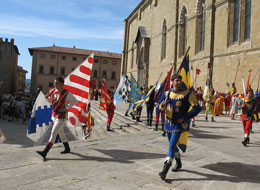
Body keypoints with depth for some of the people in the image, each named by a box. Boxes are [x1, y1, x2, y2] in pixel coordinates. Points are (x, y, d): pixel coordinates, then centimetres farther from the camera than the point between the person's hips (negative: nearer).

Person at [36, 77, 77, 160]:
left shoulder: (66, 93, -14)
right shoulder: (52, 91, 3)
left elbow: (75, 101, -5)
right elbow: (50, 101, 19)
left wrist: (65, 108, -16)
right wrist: (47, 97, -5)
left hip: (61, 117, -7)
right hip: (54, 116, 7)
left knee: (53, 133, -13)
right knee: (61, 133, 18)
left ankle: (45, 152, -15)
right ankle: (67, 148, 34)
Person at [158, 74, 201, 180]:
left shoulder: (188, 94, -11)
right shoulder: (167, 94, 3)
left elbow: (197, 108, -11)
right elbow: (161, 108, 9)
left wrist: (185, 117, -17)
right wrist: (163, 105, -16)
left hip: (179, 124, -6)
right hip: (169, 123, 6)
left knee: (172, 145, -14)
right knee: (172, 144, 18)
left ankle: (165, 170, -12)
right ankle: (178, 163, 41)